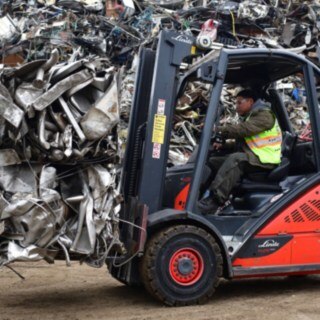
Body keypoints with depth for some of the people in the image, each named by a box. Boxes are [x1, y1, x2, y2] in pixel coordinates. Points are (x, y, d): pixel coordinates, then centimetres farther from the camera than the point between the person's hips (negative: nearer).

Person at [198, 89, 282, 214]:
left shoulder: (264, 115, -6)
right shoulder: (248, 118, 25)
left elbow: (243, 129, -21)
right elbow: (240, 143, 23)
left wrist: (218, 130, -23)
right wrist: (223, 144, 5)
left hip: (264, 160, -10)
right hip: (250, 157, 10)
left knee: (235, 159, -36)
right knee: (212, 161, 0)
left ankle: (214, 200, -47)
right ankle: (202, 194, -18)